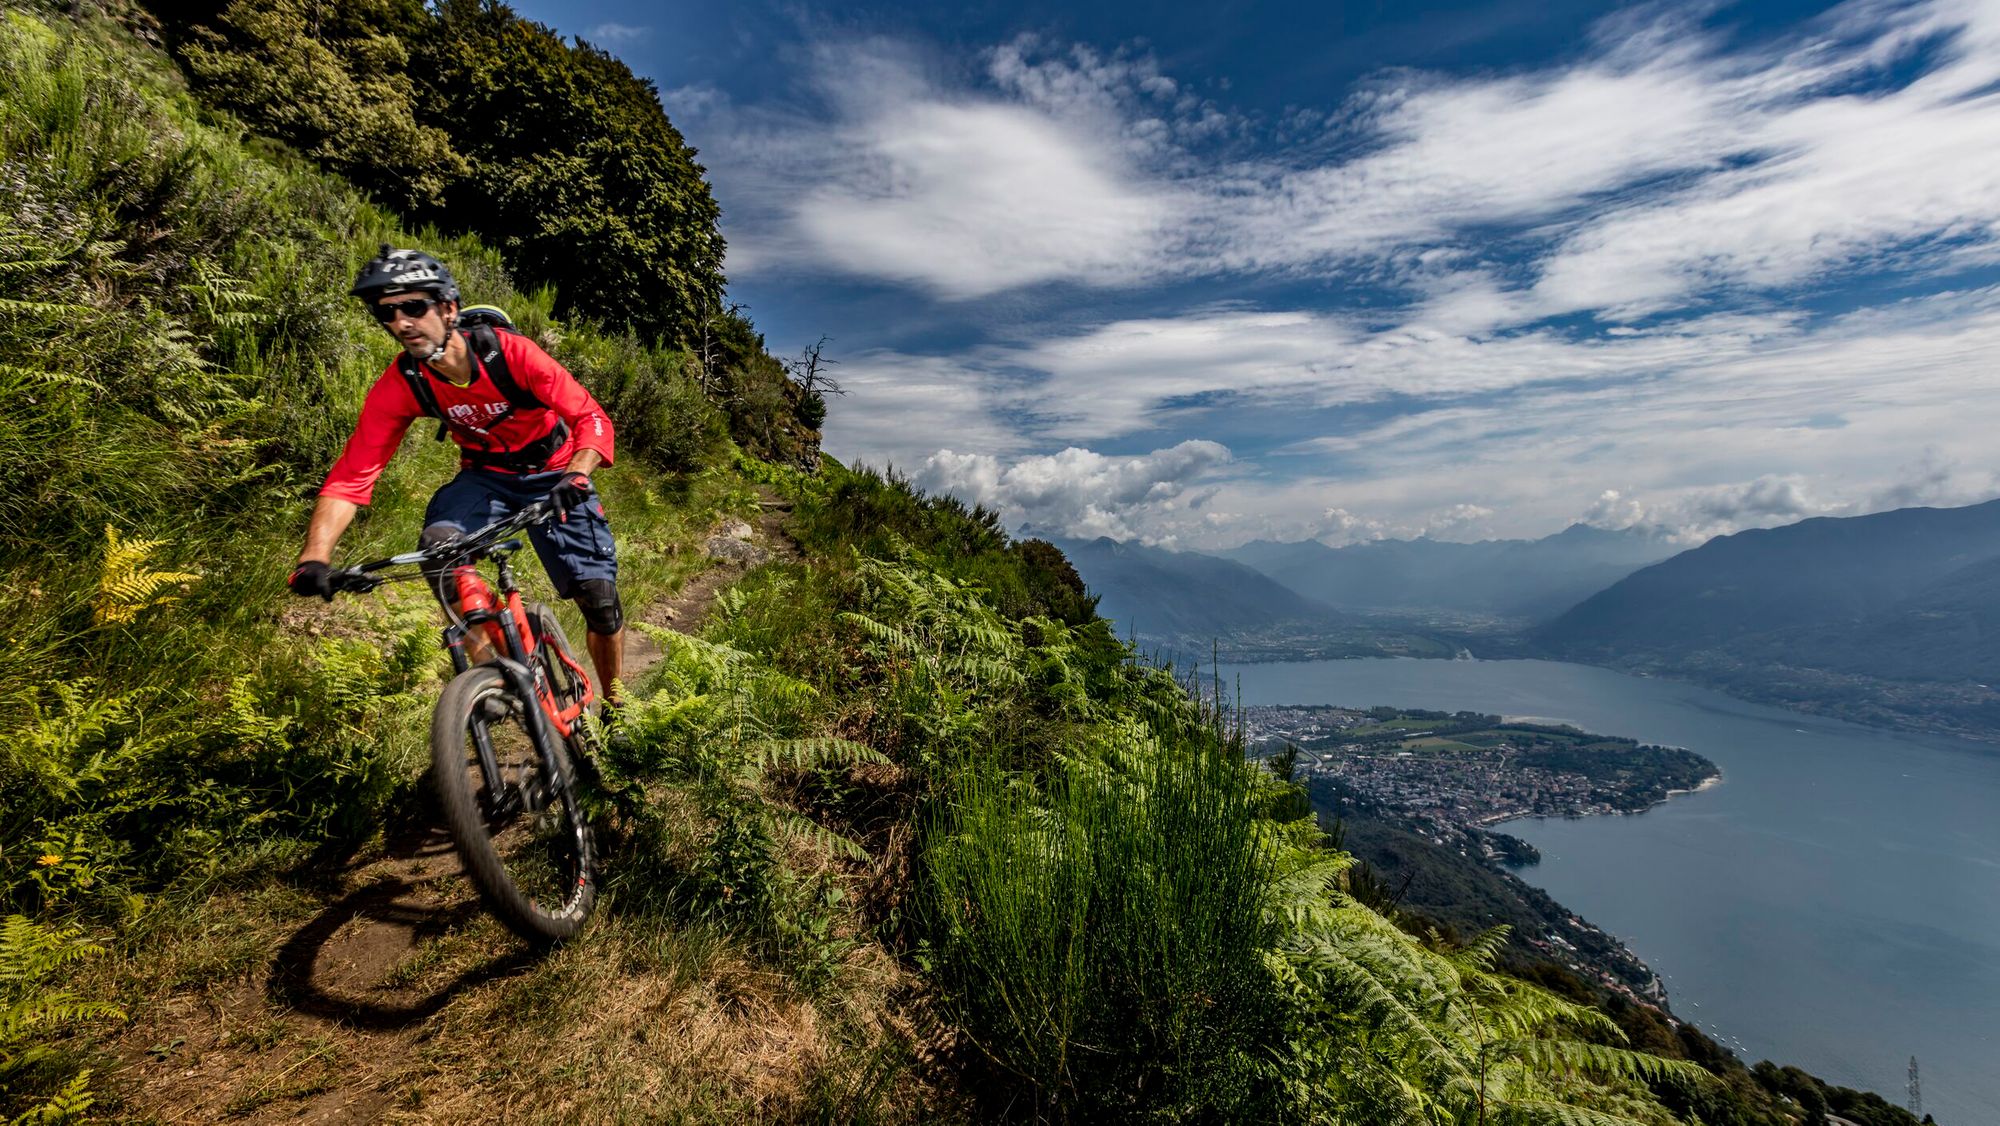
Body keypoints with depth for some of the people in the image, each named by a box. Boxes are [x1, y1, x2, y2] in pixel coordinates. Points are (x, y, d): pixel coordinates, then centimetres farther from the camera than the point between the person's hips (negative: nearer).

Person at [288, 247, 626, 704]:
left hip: (553, 475, -2)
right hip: (484, 476, 3)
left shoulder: (511, 352, -25)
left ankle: (615, 704, 17)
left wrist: (577, 475, -46)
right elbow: (351, 476, -18)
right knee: (438, 543, -31)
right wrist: (314, 557, -32)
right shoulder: (399, 386, -16)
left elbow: (591, 418, -27)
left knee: (598, 597, -8)